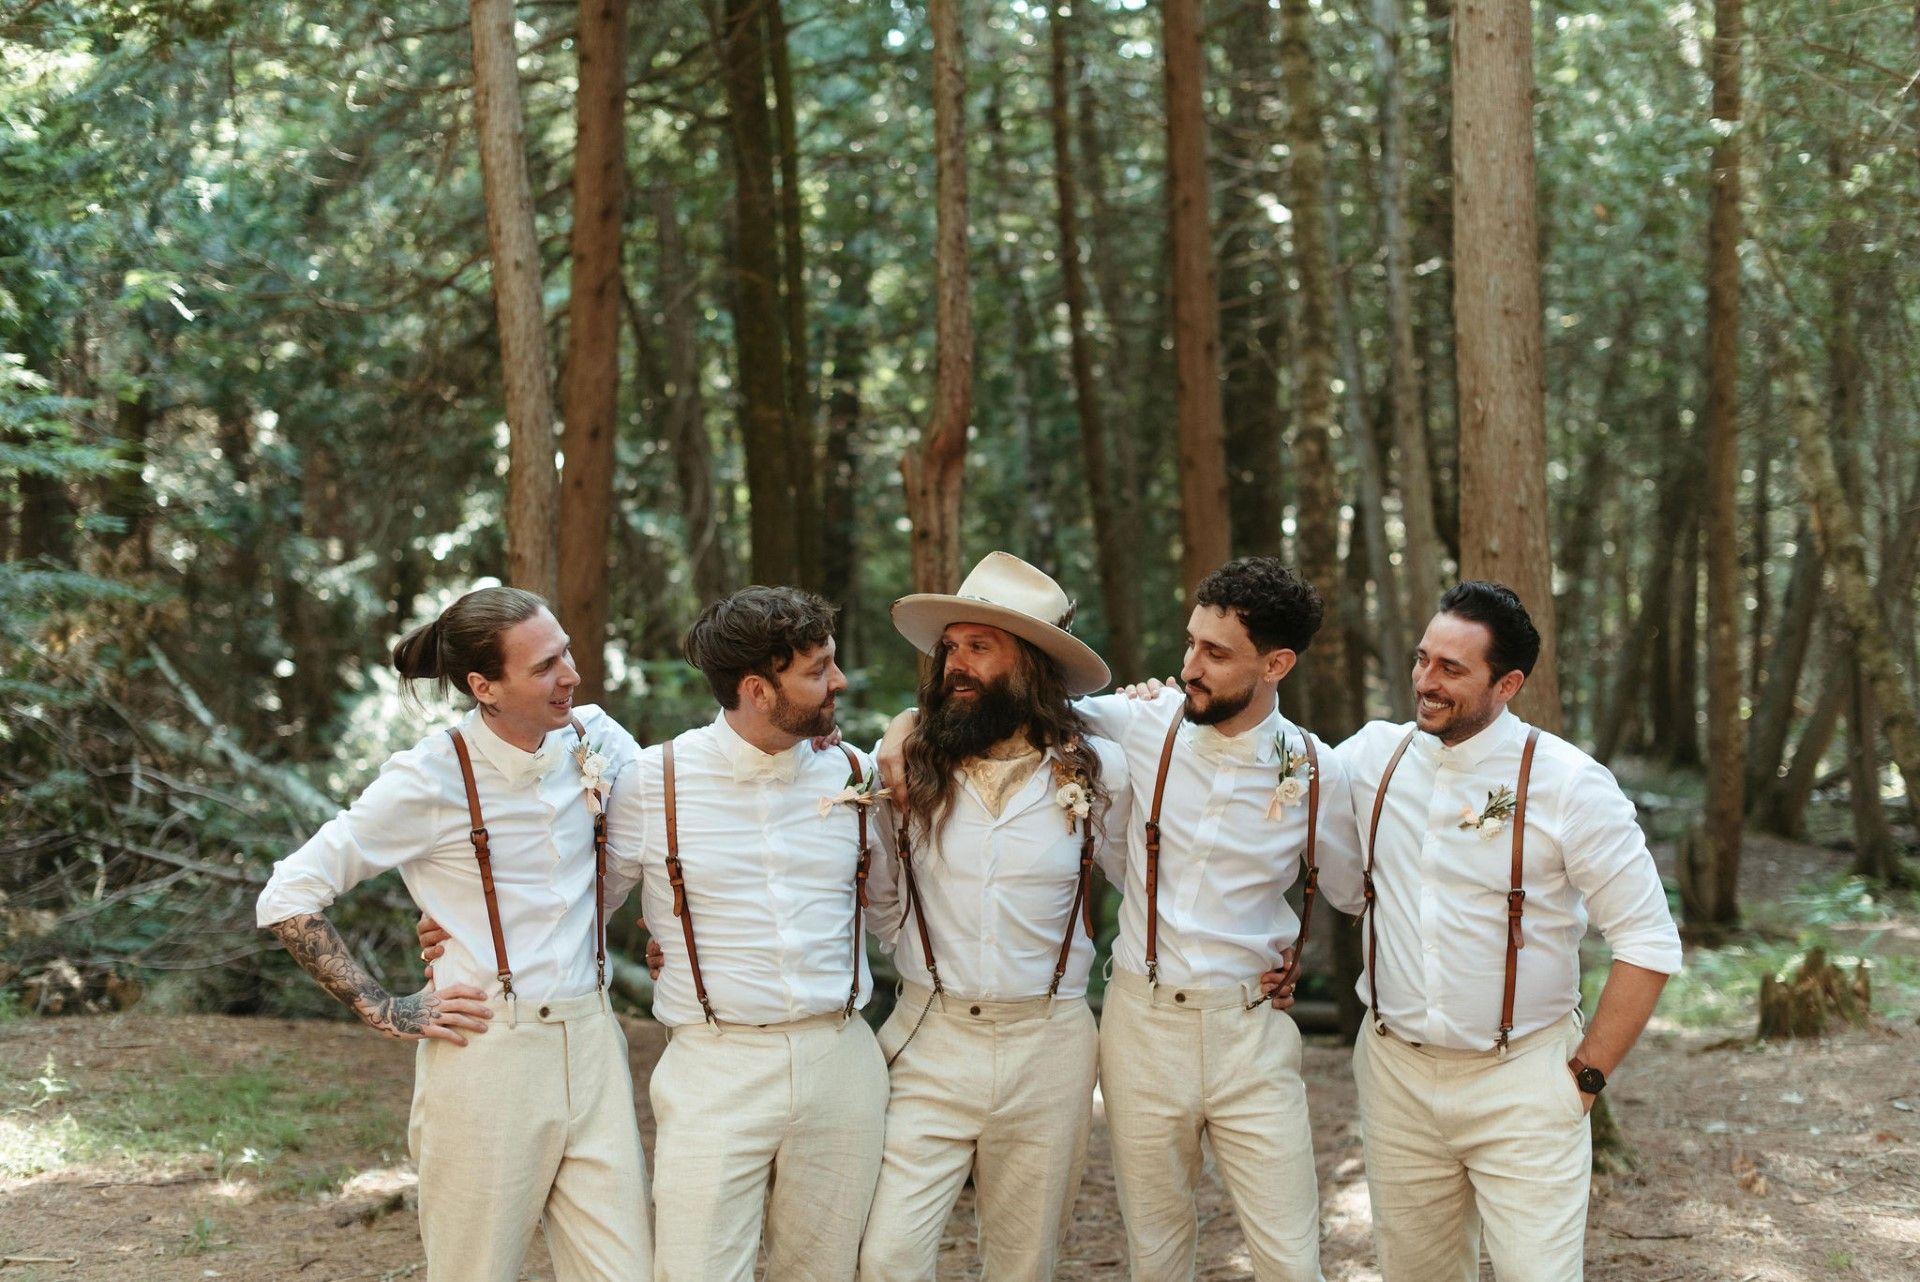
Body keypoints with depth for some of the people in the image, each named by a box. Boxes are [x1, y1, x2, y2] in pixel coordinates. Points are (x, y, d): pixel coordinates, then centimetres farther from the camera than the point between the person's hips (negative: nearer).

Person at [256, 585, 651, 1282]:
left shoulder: (598, 740, 1)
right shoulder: (431, 778, -11)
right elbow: (287, 898, -8)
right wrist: (384, 1011, -8)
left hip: (591, 1047, 4)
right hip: (487, 1059, -4)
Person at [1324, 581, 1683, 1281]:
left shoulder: (1568, 782, -12)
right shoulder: (1373, 755, 1)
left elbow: (1649, 945, -9)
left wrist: (1586, 1075, -9)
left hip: (1521, 1083, -4)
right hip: (1394, 1073, 4)